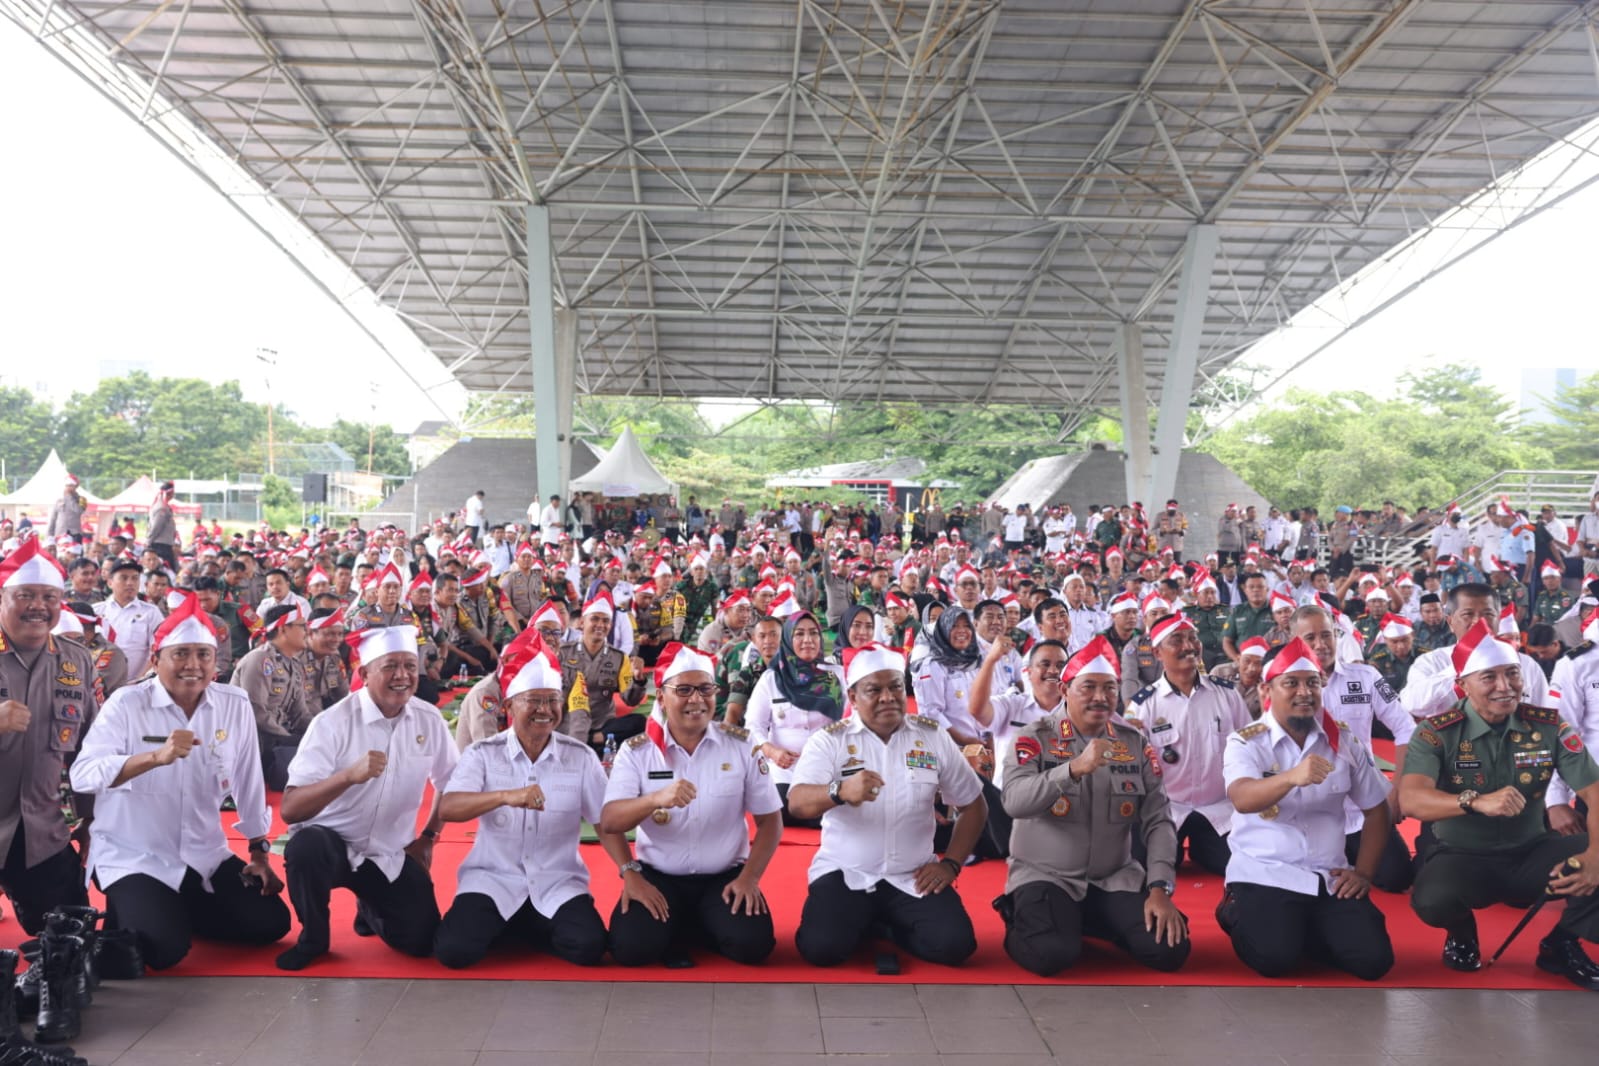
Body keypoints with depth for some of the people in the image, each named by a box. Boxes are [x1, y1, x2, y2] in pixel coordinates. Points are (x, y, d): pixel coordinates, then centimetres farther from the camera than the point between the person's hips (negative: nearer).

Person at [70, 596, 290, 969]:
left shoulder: (235, 705, -2)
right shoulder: (127, 703, -12)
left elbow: (248, 782, 6)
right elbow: (82, 776, -25)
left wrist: (260, 853, 10)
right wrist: (156, 757, -40)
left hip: (205, 855, 4)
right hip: (132, 858, -4)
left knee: (270, 922, -3)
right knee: (162, 949, -22)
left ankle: (181, 911, 21)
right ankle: (129, 915, 13)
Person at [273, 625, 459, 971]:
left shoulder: (429, 720, -6)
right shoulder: (333, 722, -20)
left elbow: (449, 782, 14)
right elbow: (290, 810, -28)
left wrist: (428, 837, 6)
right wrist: (349, 775, -42)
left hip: (390, 854, 4)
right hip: (331, 841, -4)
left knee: (422, 940, -7)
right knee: (306, 848, -36)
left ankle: (370, 910, 28)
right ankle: (313, 937, -6)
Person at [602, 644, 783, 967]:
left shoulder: (741, 745, -3)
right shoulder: (636, 751, -4)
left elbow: (769, 820, 3)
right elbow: (609, 822, -15)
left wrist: (750, 877, -11)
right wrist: (655, 799, -35)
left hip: (725, 876, 0)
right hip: (658, 876, 0)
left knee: (751, 944, -24)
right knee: (630, 947, -24)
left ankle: (700, 928, 11)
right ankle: (679, 930, 11)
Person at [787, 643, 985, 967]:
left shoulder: (933, 737, 2)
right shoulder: (829, 741, -6)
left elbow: (973, 805, 11)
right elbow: (797, 803, -23)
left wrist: (951, 864, -2)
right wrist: (839, 791, -45)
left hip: (913, 877, 2)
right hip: (844, 873, -2)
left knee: (954, 944, -20)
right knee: (821, 947, -25)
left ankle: (891, 926, 13)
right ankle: (867, 923, 11)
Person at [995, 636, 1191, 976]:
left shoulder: (1135, 742, 4)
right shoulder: (1036, 738, -7)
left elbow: (1158, 821, 1)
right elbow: (1014, 801, -25)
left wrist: (1160, 888, -12)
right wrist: (1074, 768, -37)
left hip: (1116, 878, 4)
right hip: (1044, 876, -4)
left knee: (1170, 949, -14)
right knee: (1052, 954, -30)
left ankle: (1090, 922, 14)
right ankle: (1022, 923, 7)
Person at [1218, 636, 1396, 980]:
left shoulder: (1345, 740, 5)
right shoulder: (1246, 742, -7)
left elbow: (1376, 809, 13)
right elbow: (1242, 799, -27)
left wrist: (1364, 872, 3)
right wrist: (1291, 777, -46)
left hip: (1330, 878, 4)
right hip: (1263, 874, -4)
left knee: (1373, 959, -14)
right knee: (1274, 957, -26)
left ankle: (1306, 930, 15)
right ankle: (1238, 915, 9)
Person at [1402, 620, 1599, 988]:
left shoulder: (1548, 726, -3)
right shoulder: (1437, 733, -13)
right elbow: (1411, 798, -28)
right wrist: (1475, 801, -46)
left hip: (1532, 852, 3)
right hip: (1462, 857, -3)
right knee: (1432, 900, -36)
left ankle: (1561, 945, 8)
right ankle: (1462, 933, 6)